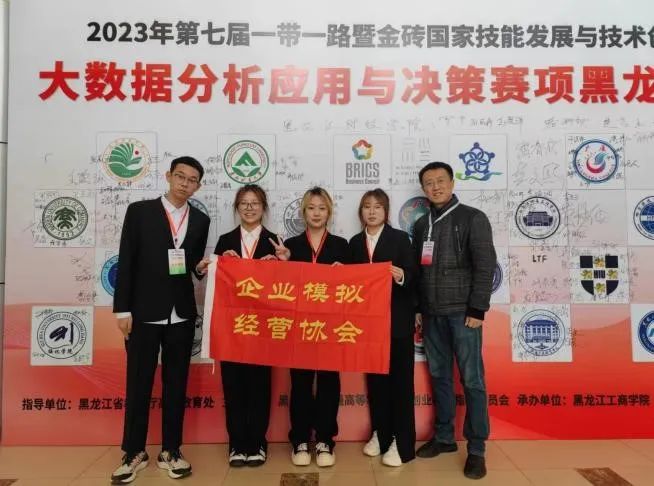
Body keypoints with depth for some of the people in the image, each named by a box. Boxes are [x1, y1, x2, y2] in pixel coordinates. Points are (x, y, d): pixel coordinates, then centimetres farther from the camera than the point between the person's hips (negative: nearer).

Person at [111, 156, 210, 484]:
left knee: (176, 384, 10)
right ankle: (134, 453, 23)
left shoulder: (200, 220, 7)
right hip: (144, 313, -2)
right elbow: (126, 262, -4)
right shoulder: (139, 211, -1)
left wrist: (202, 265, -10)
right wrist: (123, 309, -7)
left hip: (181, 315, 3)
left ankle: (170, 451, 24)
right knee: (138, 384, 8)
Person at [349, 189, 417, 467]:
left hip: (397, 320, -4)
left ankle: (402, 442, 10)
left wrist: (402, 277, -28)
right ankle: (380, 433, 27)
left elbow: (412, 275, -8)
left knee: (400, 378, 2)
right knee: (375, 378, 12)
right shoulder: (355, 242, 9)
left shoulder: (400, 238, -3)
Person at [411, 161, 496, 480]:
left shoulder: (473, 218, -2)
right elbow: (417, 269, 13)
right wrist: (417, 308, 9)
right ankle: (444, 437, 24)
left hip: (462, 311, -5)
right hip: (431, 314, 5)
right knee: (439, 376, 11)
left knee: (471, 380, 0)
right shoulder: (421, 225, 12)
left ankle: (477, 449, 10)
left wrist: (477, 309, -13)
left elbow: (485, 266, -8)